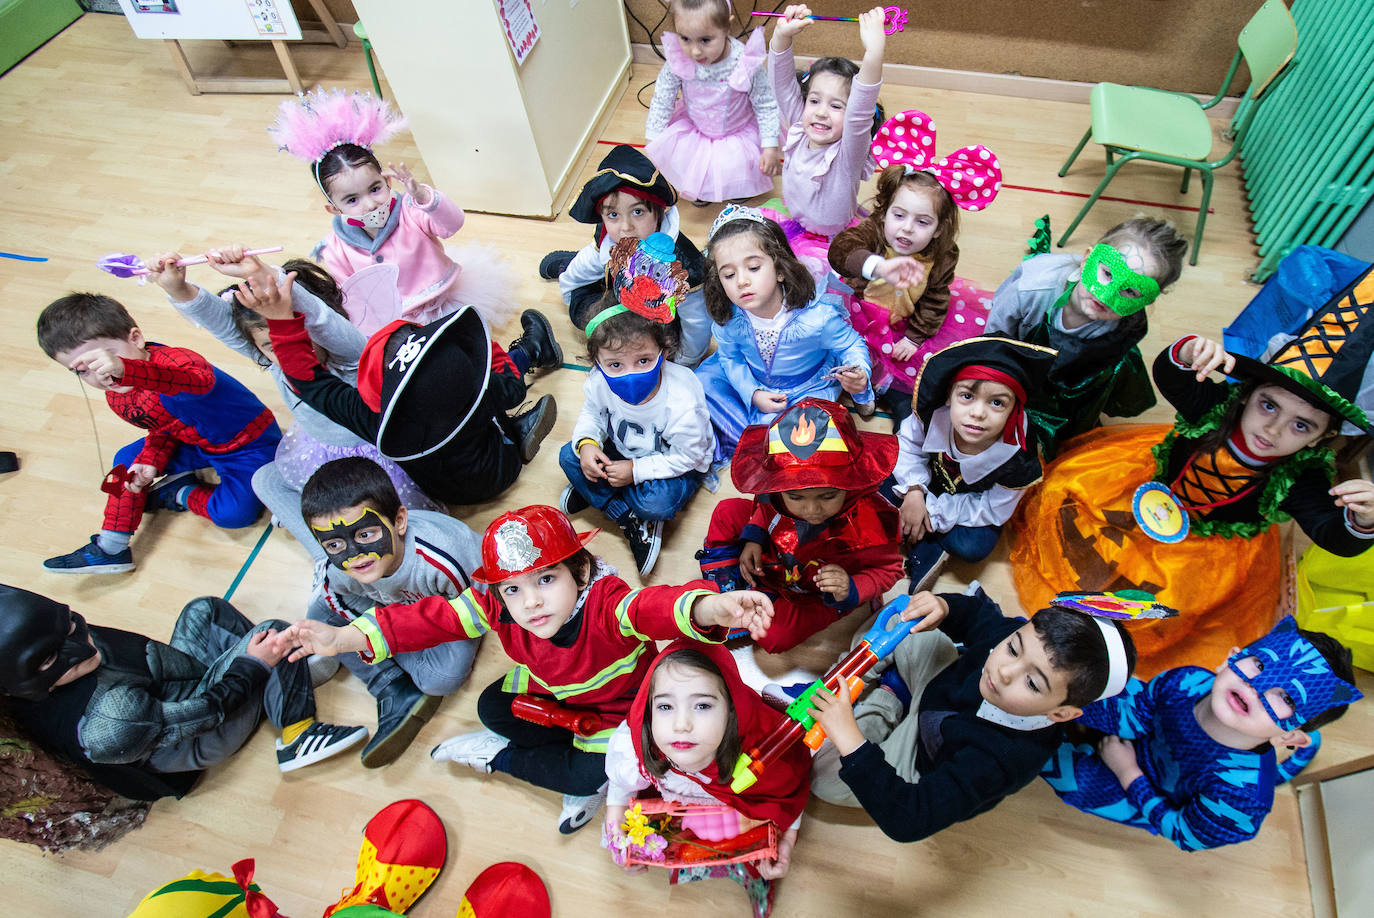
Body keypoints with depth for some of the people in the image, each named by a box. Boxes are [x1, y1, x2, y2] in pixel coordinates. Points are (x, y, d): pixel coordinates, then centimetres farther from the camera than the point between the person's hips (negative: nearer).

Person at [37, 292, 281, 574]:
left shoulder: (176, 361, -32)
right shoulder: (117, 398, -3)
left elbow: (200, 381, -58)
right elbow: (161, 431, 11)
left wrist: (123, 369, -70)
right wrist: (150, 463, -10)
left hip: (250, 444, -8)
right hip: (198, 443, 8)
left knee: (233, 513, -27)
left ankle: (181, 494, 6)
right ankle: (112, 548, 13)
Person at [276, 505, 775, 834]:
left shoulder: (605, 604, -42)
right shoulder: (498, 605, -25)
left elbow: (653, 607, -62)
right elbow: (431, 618, -27)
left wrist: (711, 608, -84)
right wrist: (343, 638, -37)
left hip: (614, 703, -5)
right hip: (548, 691, 5)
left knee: (592, 774, -19)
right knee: (492, 708, -5)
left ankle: (501, 757, 7)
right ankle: (584, 750, -3)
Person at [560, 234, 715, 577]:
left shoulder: (681, 402, -36)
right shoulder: (599, 382, -22)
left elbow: (687, 457, -24)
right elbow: (592, 413, 1)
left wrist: (637, 470, -26)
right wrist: (587, 443, -20)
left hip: (678, 463, -5)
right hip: (622, 450, 6)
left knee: (657, 503, -32)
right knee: (570, 456, -12)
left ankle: (594, 492, 0)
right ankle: (633, 523, -9)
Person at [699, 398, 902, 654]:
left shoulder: (873, 523, -41)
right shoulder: (778, 487, -29)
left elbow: (886, 569, -21)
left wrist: (851, 591, -39)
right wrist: (753, 537, -14)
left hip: (818, 593, -4)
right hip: (774, 554, 4)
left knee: (775, 638, -21)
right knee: (727, 511, -5)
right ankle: (721, 583, 11)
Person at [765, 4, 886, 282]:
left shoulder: (848, 154, -23)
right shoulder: (799, 133, -7)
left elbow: (861, 111, -43)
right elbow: (783, 84, -11)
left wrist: (874, 52, -56)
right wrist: (782, 34, -28)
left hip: (832, 244, -6)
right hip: (793, 225, 6)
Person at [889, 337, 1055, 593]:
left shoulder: (1018, 461, -36)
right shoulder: (933, 412, -33)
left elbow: (992, 511, -22)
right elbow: (909, 443, -12)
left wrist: (933, 512, -27)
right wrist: (914, 490, -27)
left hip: (973, 501, -3)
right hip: (930, 476, 3)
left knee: (972, 548, -28)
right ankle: (925, 553, -10)